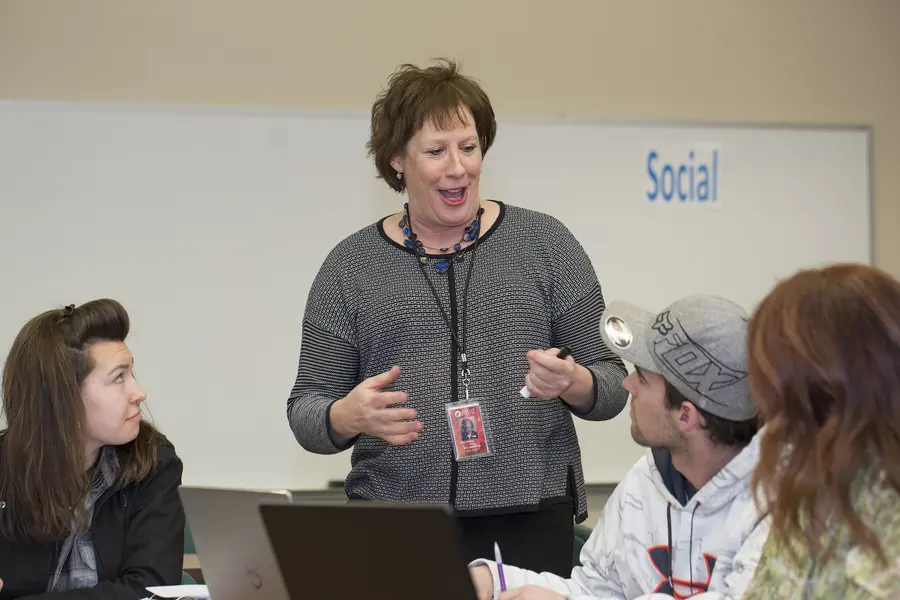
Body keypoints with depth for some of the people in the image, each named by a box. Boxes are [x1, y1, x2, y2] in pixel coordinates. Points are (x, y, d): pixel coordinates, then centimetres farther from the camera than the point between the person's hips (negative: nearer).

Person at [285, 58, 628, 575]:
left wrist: (572, 384, -17)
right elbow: (306, 410, 5)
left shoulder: (545, 243, 4)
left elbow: (611, 384, 5)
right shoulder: (351, 265, 5)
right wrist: (350, 417, -16)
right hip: (397, 524, 1)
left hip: (530, 515, 0)